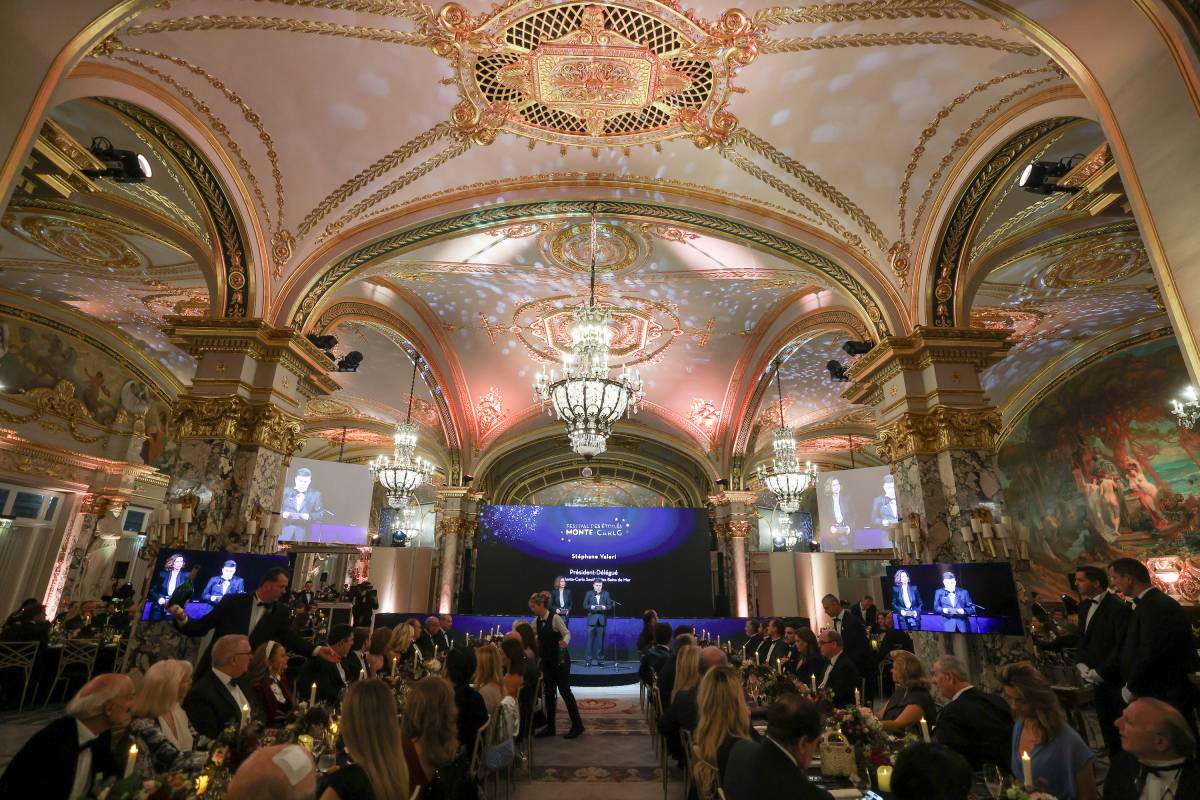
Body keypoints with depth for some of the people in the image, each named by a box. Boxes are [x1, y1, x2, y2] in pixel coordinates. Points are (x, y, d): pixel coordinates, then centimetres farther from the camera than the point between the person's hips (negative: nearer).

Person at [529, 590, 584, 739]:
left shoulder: (555, 618, -19)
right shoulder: (536, 621, 3)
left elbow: (567, 633, -19)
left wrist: (565, 642, -39)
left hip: (560, 660, -7)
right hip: (546, 661, 7)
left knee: (565, 691, 0)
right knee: (549, 693, 11)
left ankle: (577, 725, 13)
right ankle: (550, 726, 22)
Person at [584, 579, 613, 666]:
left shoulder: (606, 594, 9)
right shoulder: (589, 594, 7)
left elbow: (610, 606, 6)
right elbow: (585, 605, 4)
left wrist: (605, 607, -13)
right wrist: (591, 607, -14)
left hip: (602, 620, 1)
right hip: (592, 619, -1)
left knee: (600, 640, 4)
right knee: (590, 640, -2)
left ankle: (600, 659, 13)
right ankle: (588, 659, 4)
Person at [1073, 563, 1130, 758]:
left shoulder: (1119, 608, -17)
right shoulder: (1085, 605, 8)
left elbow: (1123, 646, -18)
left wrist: (1100, 671, -17)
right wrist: (1081, 664, 2)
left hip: (1116, 679, -7)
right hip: (1097, 678, 7)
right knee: (1106, 725, 14)